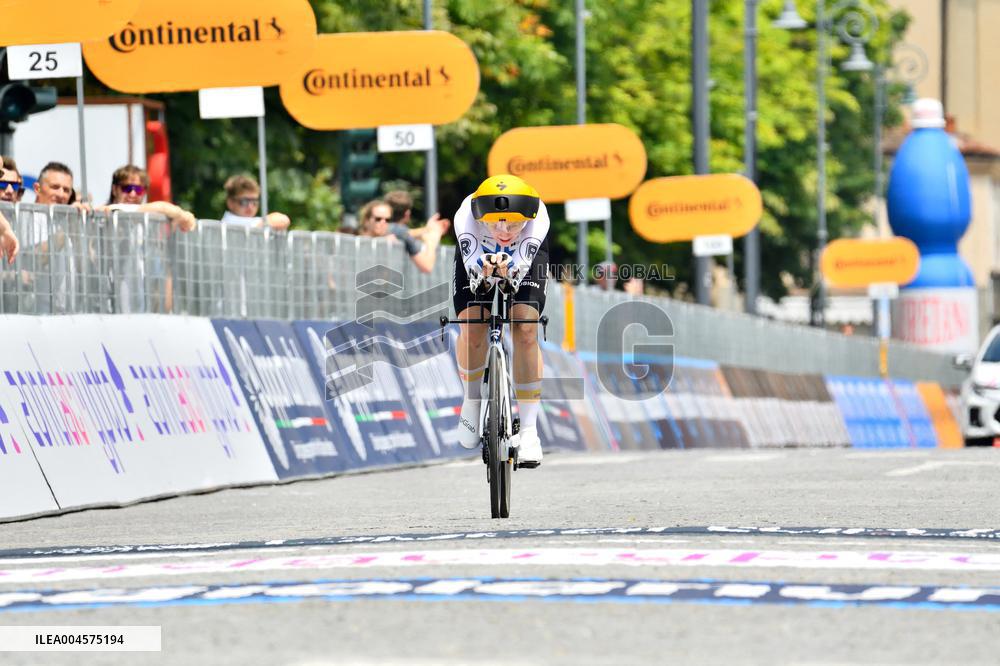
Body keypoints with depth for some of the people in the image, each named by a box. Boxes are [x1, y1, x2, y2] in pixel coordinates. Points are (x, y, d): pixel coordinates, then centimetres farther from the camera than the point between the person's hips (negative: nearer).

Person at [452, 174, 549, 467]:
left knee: (526, 330, -20)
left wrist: (508, 272, -61)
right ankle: (472, 401, 8)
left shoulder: (537, 219, -39)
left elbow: (520, 270, -40)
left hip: (524, 262, 0)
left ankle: (529, 430, -14)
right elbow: (474, 273, -37)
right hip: (477, 257, 0)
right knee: (472, 330, -21)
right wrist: (486, 275, -59)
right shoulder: (467, 217, -39)